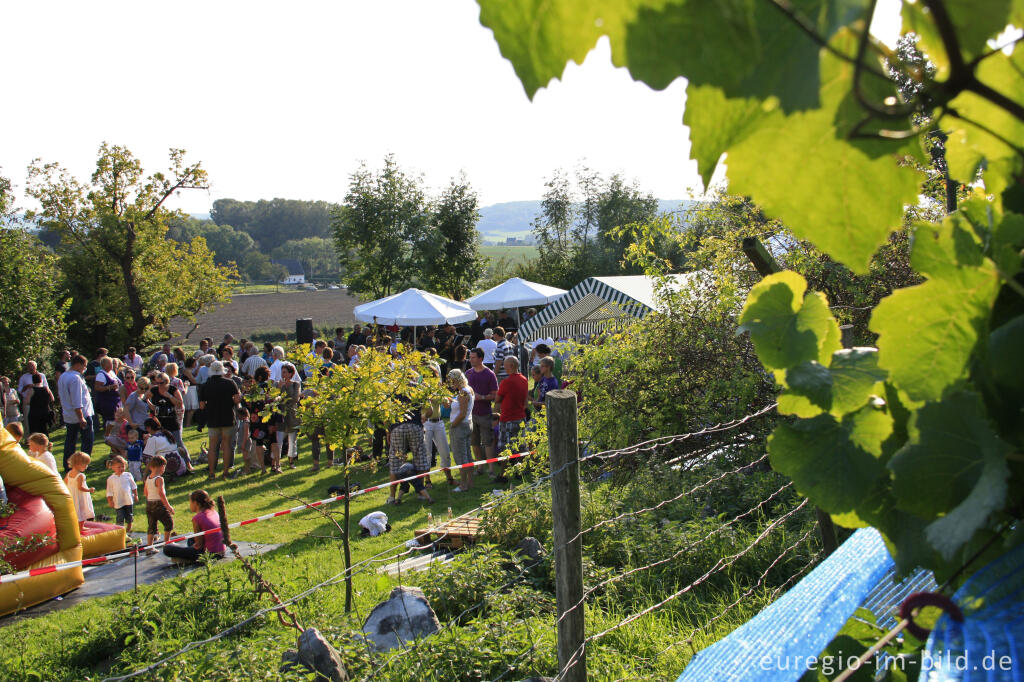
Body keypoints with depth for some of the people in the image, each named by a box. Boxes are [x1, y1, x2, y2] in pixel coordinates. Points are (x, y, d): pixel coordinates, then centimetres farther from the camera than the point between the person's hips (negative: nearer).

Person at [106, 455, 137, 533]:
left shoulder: (128, 475, 2)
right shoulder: (111, 479, -3)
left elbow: (134, 487, 12)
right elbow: (109, 492, 1)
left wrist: (136, 495, 12)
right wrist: (110, 501, -2)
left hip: (129, 501, 2)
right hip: (118, 502, -2)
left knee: (129, 518, 11)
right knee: (120, 519, -5)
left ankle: (128, 531, 30)